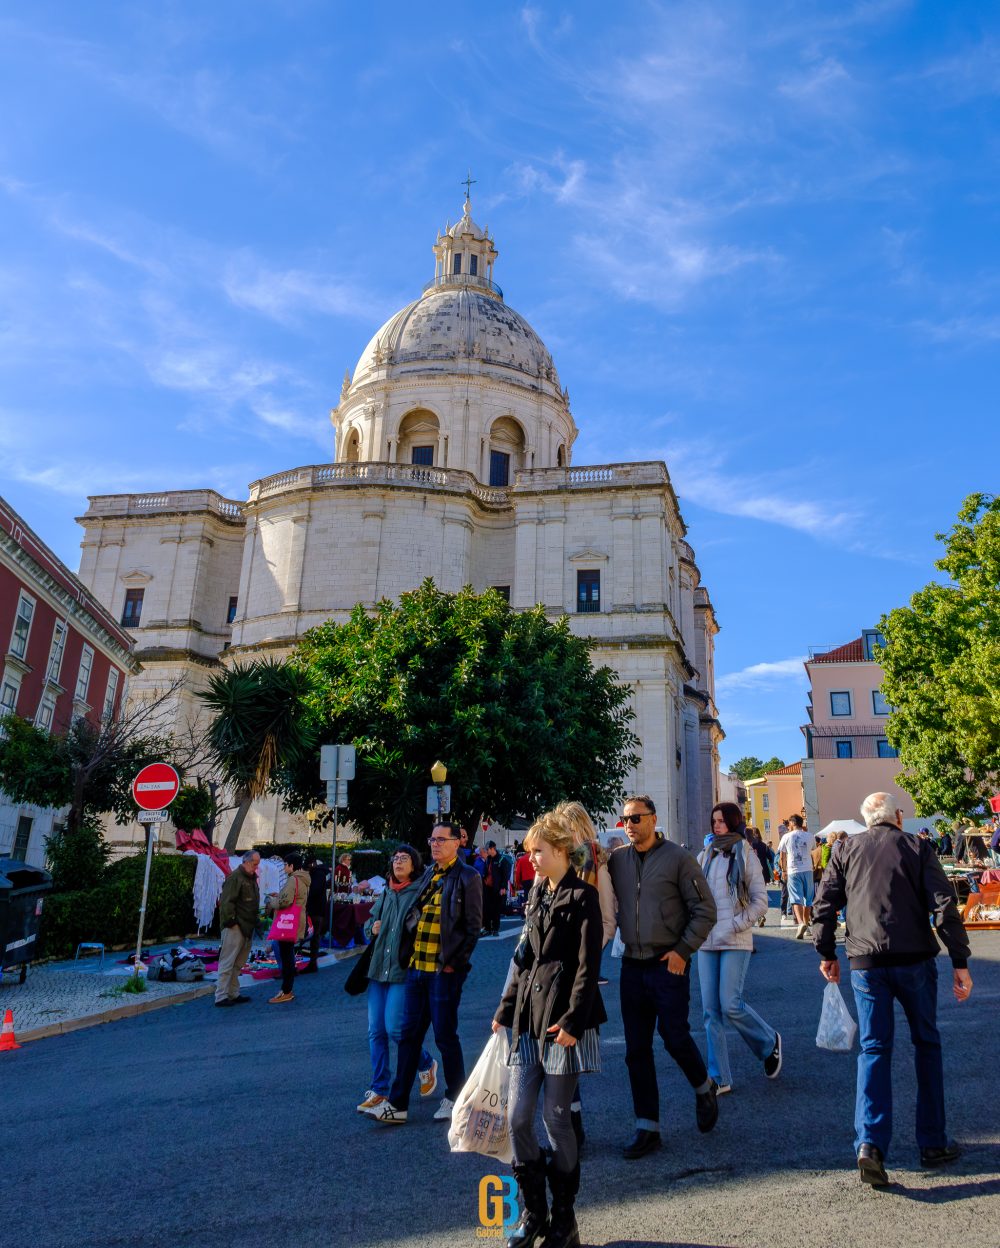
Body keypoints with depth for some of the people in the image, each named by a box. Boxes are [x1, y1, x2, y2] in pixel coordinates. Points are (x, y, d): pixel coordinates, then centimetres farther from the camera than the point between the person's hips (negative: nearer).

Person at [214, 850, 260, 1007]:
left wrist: (255, 920, 19)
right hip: (235, 927, -10)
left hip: (247, 927, 10)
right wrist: (230, 920, -19)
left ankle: (233, 993, 22)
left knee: (238, 964, 15)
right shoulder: (235, 877, -13)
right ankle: (221, 996, -3)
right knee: (228, 962, -6)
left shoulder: (251, 878, 18)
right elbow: (226, 901, -19)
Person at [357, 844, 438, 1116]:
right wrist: (373, 928, 3)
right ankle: (379, 1091, 17)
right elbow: (370, 921, 23)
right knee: (376, 1031, 6)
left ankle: (427, 1065, 19)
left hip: (404, 971, -6)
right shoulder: (386, 894, 14)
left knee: (395, 1028, -9)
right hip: (378, 968, 6)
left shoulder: (421, 893, -6)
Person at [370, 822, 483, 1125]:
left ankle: (454, 1098, 24)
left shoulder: (467, 877, -7)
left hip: (444, 971, -6)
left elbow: (474, 926, -8)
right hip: (416, 967, 6)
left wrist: (455, 963, -11)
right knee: (409, 1035, 10)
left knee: (445, 1035, 5)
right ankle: (397, 1105, 18)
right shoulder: (427, 874, 13)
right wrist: (406, 955, 10)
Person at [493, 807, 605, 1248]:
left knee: (555, 1116, 2)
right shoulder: (537, 894, 13)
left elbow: (588, 966, -12)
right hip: (529, 1017, 7)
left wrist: (573, 1020, -17)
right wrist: (506, 1009, 16)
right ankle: (532, 1211, 23)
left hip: (563, 1017, -6)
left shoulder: (582, 897, -8)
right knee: (518, 1116, 6)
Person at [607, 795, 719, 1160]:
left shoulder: (677, 858, -7)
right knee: (636, 1050, 7)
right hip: (632, 966, 4)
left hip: (669, 965, -4)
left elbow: (705, 910, -5)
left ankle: (703, 1089, 32)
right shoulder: (617, 860, 4)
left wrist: (683, 950, -10)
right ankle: (647, 1128, 20)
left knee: (675, 1037, 0)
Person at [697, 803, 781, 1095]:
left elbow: (760, 901, -4)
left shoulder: (746, 856, -1)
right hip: (706, 942, 5)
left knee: (731, 1005, -9)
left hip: (735, 942, -4)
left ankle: (770, 1043, 20)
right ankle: (719, 1078, 11)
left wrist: (736, 925, -12)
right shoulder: (704, 857, 10)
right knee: (711, 1011, 3)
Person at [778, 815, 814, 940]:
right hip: (807, 870, 3)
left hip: (793, 871, -3)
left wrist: (784, 870, 18)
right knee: (807, 899, 13)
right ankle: (806, 924, 21)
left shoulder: (787, 837, -1)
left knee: (796, 899, -7)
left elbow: (782, 857, 4)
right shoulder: (809, 836, 5)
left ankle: (801, 923, -27)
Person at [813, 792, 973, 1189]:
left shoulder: (846, 850, 6)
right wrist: (960, 962, -4)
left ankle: (870, 1144, -8)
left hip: (866, 963, 1)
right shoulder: (917, 847, 2)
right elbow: (944, 905, -7)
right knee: (926, 1045, 17)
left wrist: (827, 954, 15)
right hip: (915, 959, 0)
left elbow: (824, 905, 4)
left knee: (873, 1049, 6)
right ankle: (933, 1143, 25)